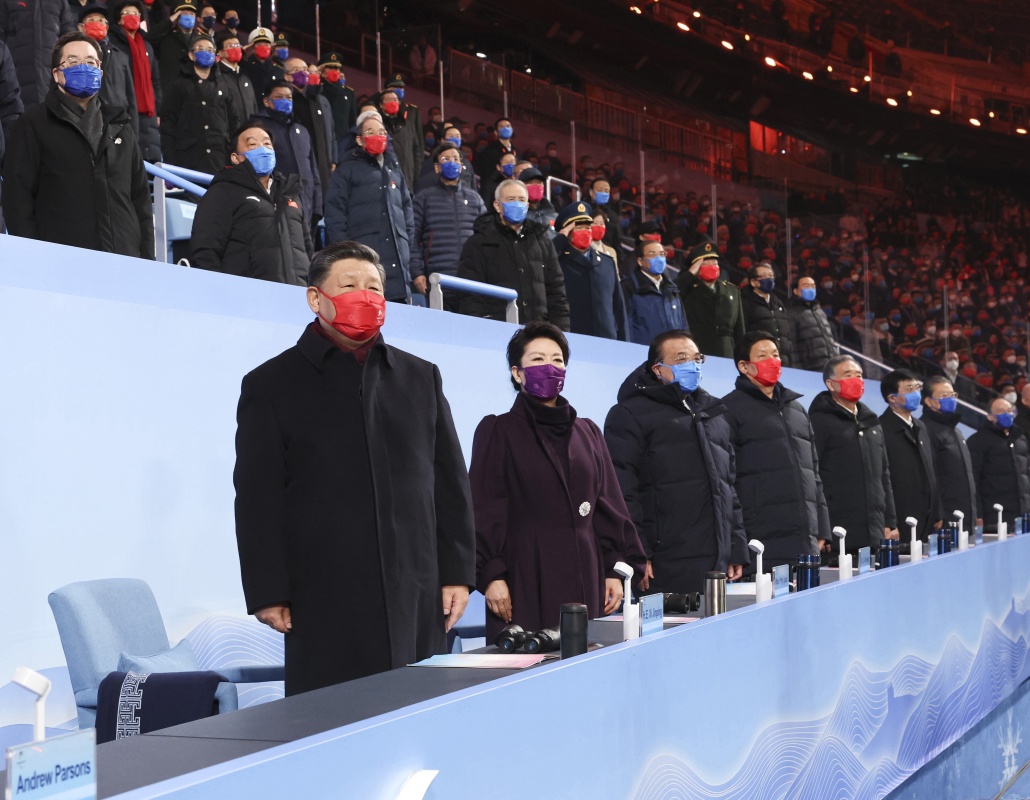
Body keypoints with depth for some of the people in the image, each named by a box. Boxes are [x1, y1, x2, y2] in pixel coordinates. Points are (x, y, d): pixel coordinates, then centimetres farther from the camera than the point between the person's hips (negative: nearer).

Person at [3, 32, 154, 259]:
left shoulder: (120, 126, 21)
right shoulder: (33, 124, 7)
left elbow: (140, 196, 21)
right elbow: (17, 197, 1)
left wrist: (146, 260, 11)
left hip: (124, 260, 4)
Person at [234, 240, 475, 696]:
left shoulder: (420, 378, 17)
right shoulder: (271, 385, 6)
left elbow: (450, 483, 16)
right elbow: (257, 501, 2)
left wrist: (457, 573, 9)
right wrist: (268, 594, -5)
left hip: (417, 601, 3)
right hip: (325, 604, -3)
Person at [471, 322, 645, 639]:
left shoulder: (588, 433, 18)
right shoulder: (498, 431, 4)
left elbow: (609, 506, 15)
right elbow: (485, 511, -4)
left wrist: (615, 569, 7)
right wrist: (491, 576, -12)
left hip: (584, 575, 4)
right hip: (525, 579, -4)